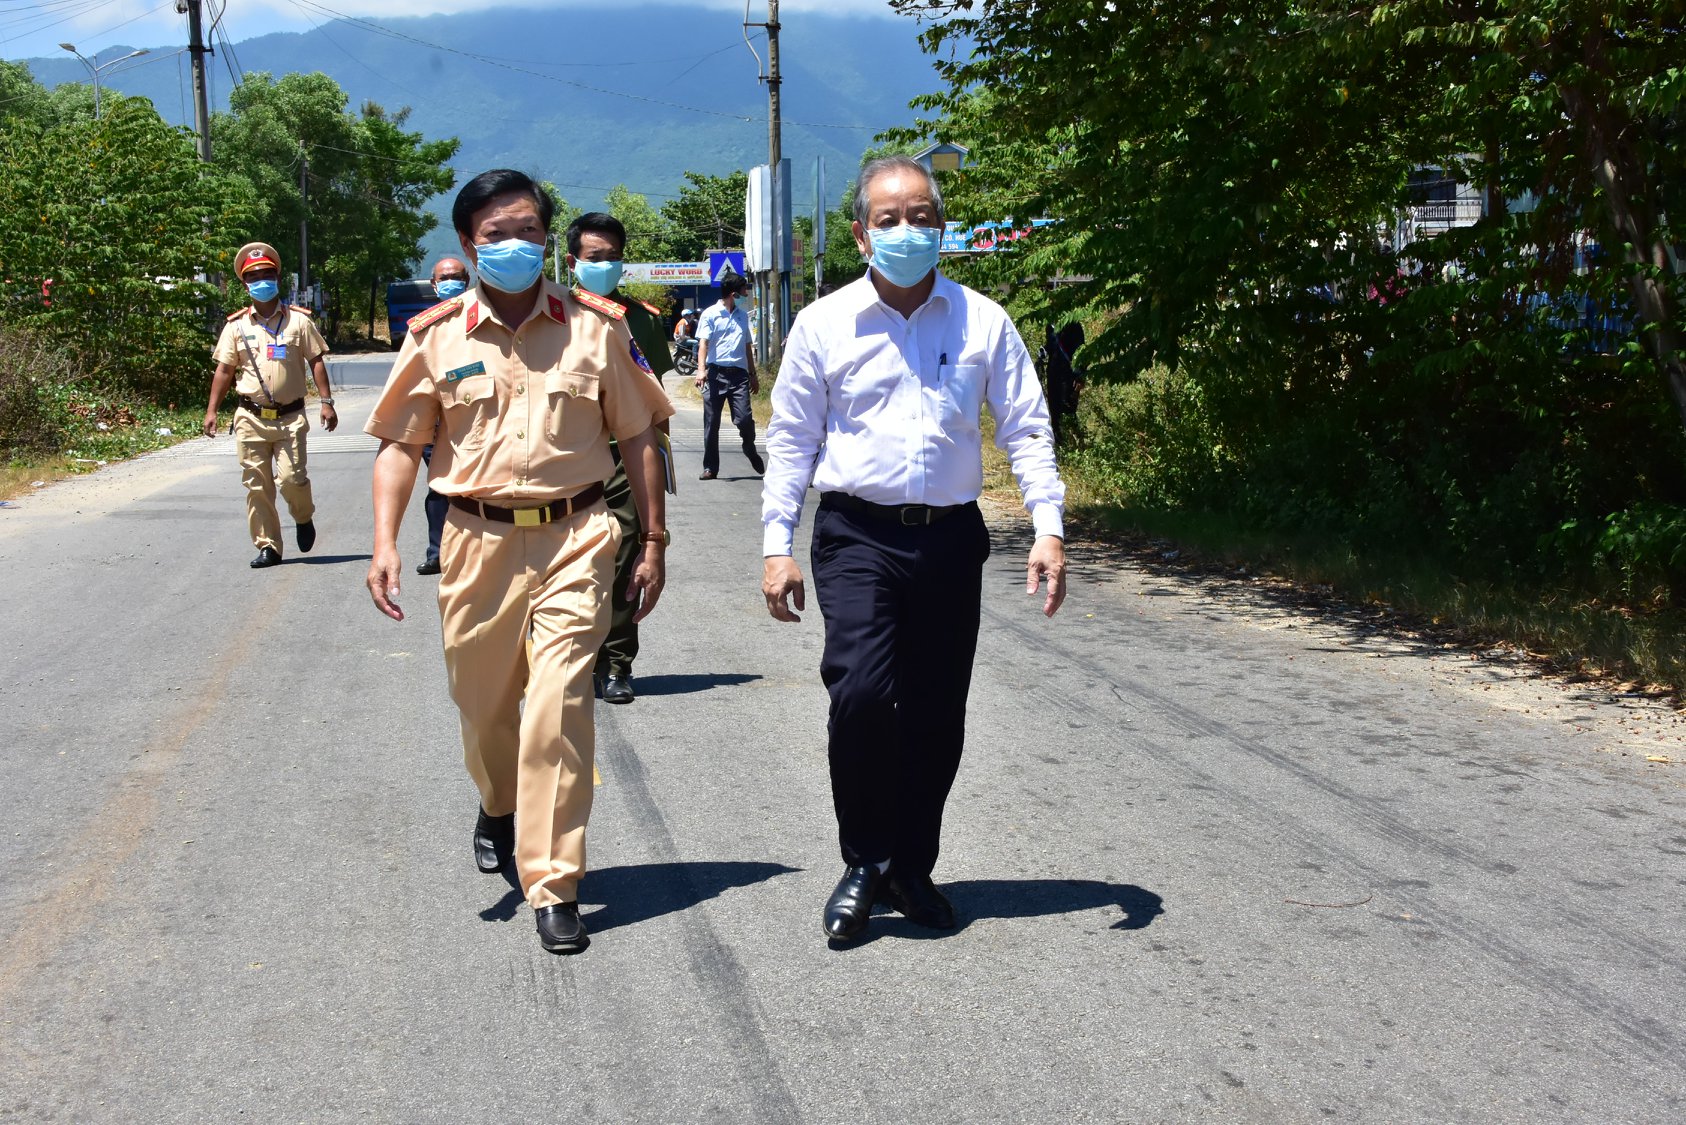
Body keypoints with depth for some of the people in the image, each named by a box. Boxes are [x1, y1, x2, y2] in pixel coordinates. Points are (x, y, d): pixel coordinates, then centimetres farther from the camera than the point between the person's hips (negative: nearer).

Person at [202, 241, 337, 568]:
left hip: (290, 417, -2)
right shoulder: (237, 325, 9)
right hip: (251, 418, 2)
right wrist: (211, 411, 5)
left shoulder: (298, 320, 5)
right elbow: (224, 370, 11)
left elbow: (316, 361, 5)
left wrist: (326, 401, -3)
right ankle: (267, 546, 10)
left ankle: (304, 518, 20)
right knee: (257, 486, 1)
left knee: (291, 477, -12)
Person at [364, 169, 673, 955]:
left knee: (559, 708, -12)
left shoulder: (595, 328, 4)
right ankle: (500, 807, 49)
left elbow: (638, 439, 9)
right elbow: (399, 445, 5)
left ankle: (553, 885, -4)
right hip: (478, 542, 2)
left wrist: (654, 543, 6)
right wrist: (384, 544, -7)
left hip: (573, 540, -2)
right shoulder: (437, 336, 4)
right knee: (484, 705, 15)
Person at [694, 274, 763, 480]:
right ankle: (710, 468, 7)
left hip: (738, 373, 3)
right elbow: (703, 342, -9)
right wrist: (701, 369, -24)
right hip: (716, 372, -3)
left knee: (745, 419, -9)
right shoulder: (710, 314, 1)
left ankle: (751, 452, 19)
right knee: (712, 423, 1)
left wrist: (753, 374, 23)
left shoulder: (743, 316, 17)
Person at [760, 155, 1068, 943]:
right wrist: (776, 546, 0)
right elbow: (790, 441, 6)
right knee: (860, 694, -17)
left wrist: (1048, 528, -3)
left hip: (950, 537, 2)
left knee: (936, 715, 5)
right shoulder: (824, 325, 3)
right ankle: (864, 866, 1)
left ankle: (911, 867, 23)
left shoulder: (982, 322, 6)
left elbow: (1025, 429, 7)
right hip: (858, 533, -2)